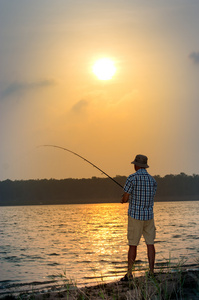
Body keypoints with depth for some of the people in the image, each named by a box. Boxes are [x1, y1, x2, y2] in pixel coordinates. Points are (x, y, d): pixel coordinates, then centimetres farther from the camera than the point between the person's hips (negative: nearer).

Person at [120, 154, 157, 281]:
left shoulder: (132, 178, -11)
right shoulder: (152, 180, 6)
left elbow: (125, 198, -10)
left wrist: (123, 200, 15)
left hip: (135, 216, -4)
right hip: (149, 216, 4)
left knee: (133, 245, 0)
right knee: (150, 244, 8)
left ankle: (129, 274, 3)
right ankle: (151, 272, 10)